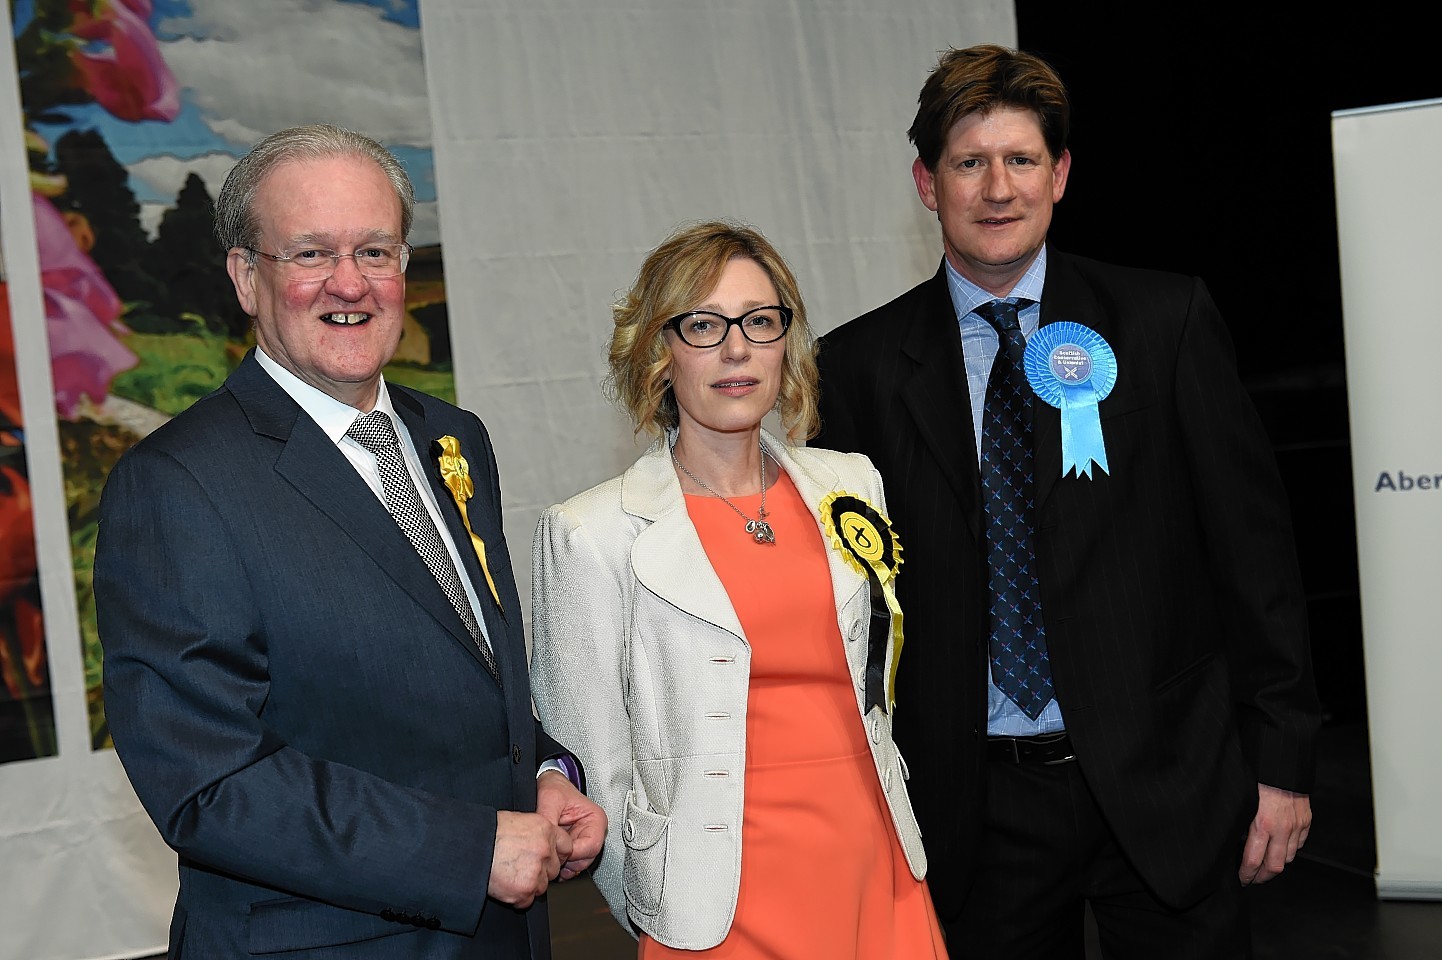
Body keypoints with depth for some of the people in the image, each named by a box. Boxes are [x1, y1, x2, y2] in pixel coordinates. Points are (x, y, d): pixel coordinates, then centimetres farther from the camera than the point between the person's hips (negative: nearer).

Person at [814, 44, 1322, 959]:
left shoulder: (1166, 320, -1)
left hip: (1164, 786, 0)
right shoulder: (862, 366, -1)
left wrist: (1281, 759, -1)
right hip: (977, 805, 1)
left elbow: (1252, 541, 0)